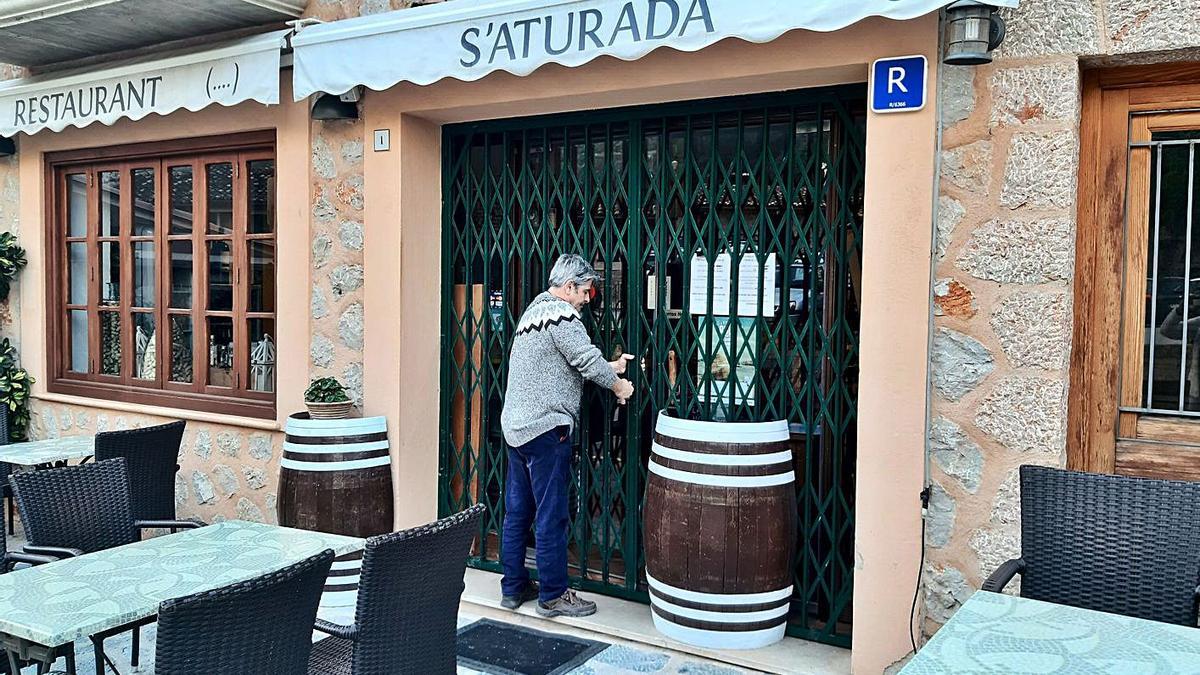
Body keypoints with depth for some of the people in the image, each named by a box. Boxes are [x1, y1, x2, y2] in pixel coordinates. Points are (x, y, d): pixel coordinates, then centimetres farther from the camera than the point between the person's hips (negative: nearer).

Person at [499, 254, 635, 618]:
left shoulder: (534, 310, 18)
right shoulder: (560, 313, -12)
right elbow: (587, 359, -16)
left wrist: (609, 367, 18)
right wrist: (619, 385, 0)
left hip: (516, 425, 10)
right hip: (546, 428, -10)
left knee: (517, 511, 14)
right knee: (551, 516, -1)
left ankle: (513, 587, 23)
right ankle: (553, 595, 7)